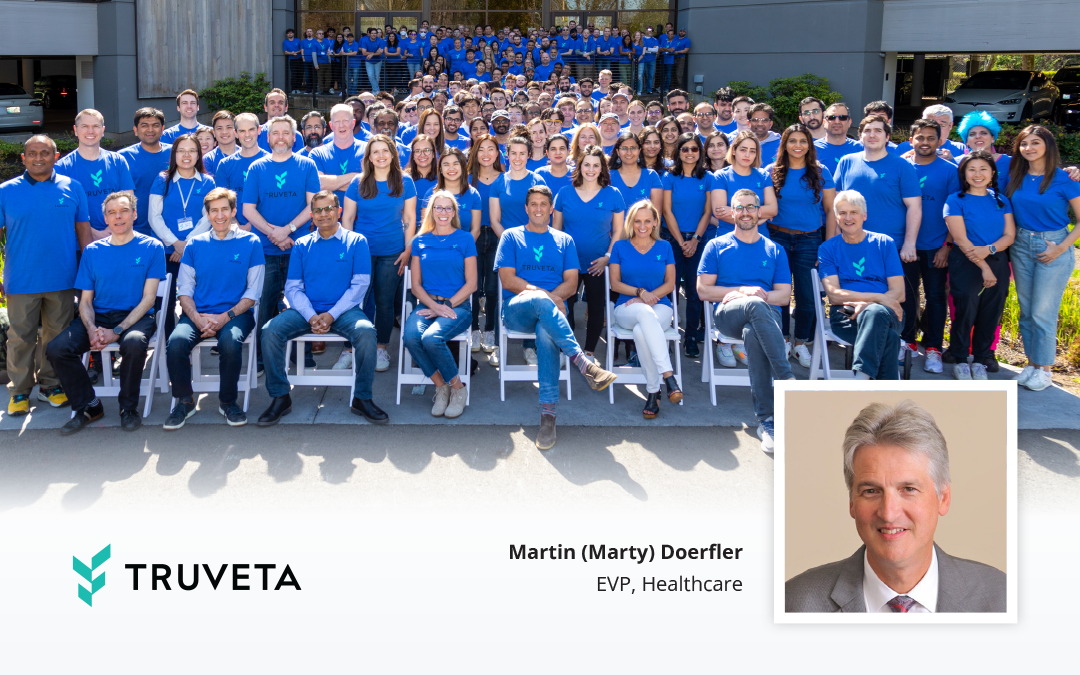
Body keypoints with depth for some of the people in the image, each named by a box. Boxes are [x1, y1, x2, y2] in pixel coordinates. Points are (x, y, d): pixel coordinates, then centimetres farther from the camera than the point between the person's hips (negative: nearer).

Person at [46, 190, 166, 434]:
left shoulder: (151, 247, 0)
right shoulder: (93, 251, 10)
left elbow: (148, 298, -6)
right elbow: (85, 301, 8)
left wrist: (116, 331, -17)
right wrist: (91, 329, -15)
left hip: (135, 317, -3)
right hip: (98, 316, 3)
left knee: (134, 343, -38)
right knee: (56, 348, -22)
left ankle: (128, 408, -12)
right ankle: (87, 406, -1)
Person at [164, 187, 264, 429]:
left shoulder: (250, 242, 6)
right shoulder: (195, 244, 12)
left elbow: (253, 292, 2)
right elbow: (184, 289, 9)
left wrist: (226, 317, -12)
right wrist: (197, 318, -10)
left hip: (235, 313, -2)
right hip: (198, 313, 2)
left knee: (230, 342, -36)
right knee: (176, 343, -29)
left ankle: (227, 402, -11)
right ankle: (185, 400, -5)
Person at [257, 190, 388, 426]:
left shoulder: (356, 241, 6)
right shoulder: (302, 245, 12)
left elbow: (360, 285, -1)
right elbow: (292, 287, 7)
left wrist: (331, 315, -13)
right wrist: (311, 317, -12)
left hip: (343, 310, -2)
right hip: (306, 310, 2)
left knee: (366, 331, -33)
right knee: (270, 331, -24)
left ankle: (362, 399, -18)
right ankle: (280, 397, -11)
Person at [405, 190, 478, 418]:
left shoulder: (465, 239, 6)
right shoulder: (420, 241, 13)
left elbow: (471, 284, 2)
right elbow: (416, 285, 10)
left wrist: (447, 305, -10)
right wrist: (435, 306, -8)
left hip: (458, 305, -3)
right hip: (427, 303, 3)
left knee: (431, 338, -32)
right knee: (410, 336, -30)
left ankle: (458, 388, -9)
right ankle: (440, 387, -10)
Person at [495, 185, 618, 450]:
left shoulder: (564, 241, 22)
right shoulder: (511, 237, 16)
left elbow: (571, 284, 11)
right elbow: (508, 280, 3)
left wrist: (550, 297, -10)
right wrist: (542, 294, -10)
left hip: (552, 310, 1)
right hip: (516, 309, -1)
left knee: (546, 333, -38)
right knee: (541, 301, -40)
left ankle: (548, 413, -44)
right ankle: (584, 364, -46)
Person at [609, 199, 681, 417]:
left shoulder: (664, 247, 14)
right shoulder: (620, 247, 12)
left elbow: (669, 284, 9)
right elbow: (615, 283, 6)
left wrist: (649, 296, -9)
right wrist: (640, 293, -10)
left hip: (660, 306, 1)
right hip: (627, 308, -1)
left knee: (641, 332, -37)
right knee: (645, 312, -41)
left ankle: (653, 391, -32)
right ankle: (668, 375, -48)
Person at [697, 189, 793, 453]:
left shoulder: (774, 250, 22)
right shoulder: (717, 246, 17)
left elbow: (784, 295, 13)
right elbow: (703, 290, 8)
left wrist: (760, 295, -8)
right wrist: (744, 291, -4)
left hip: (767, 315, 1)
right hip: (727, 314, -1)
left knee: (752, 333, -39)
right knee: (755, 306, -40)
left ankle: (766, 420, -41)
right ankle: (788, 381, -44)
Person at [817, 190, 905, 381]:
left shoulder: (884, 243, 16)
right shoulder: (828, 249, 14)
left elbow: (898, 293, 8)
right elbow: (834, 294, 0)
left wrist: (867, 304, -12)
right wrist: (878, 297, -11)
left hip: (887, 314, 1)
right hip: (845, 315, -1)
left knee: (875, 313, -39)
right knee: (888, 338, -35)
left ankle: (862, 378, -46)